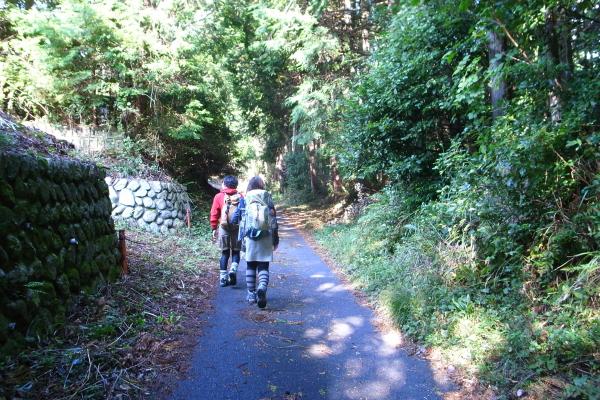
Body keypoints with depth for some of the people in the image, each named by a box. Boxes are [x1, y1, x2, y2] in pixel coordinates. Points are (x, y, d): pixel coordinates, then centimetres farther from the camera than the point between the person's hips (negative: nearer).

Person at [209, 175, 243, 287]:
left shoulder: (219, 196, 3)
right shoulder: (240, 196, 4)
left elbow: (214, 214, 1)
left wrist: (214, 228, 8)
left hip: (223, 227, 0)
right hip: (238, 227, 0)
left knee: (224, 253, 10)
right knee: (235, 251, 12)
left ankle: (223, 278, 9)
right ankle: (233, 270, -12)